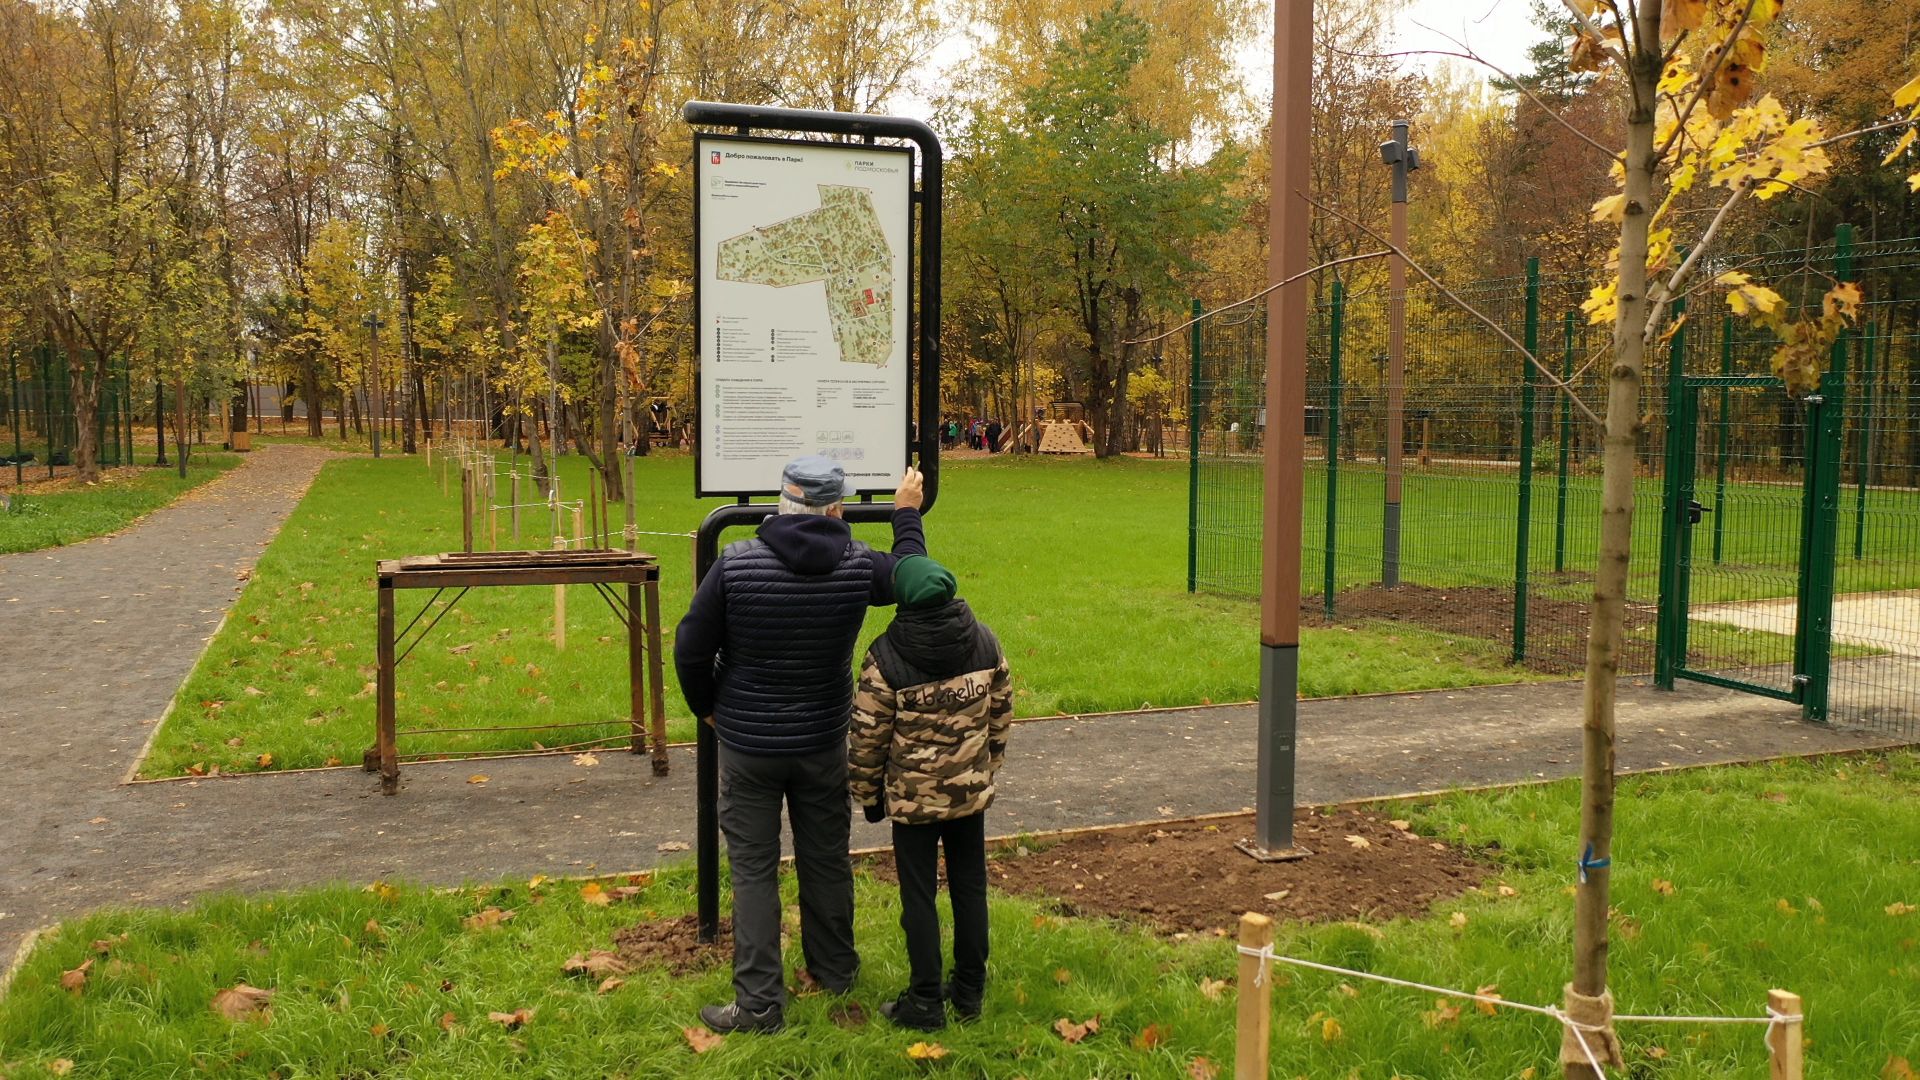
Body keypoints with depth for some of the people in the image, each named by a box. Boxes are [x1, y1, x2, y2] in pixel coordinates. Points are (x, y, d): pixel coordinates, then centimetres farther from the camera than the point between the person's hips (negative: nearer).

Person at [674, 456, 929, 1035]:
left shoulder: (736, 562, -17)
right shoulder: (857, 565, -11)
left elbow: (691, 649, -10)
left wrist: (706, 707, 8)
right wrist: (907, 514, 26)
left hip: (747, 744, -2)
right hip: (823, 742, 3)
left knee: (754, 868, 6)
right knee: (826, 857, 18)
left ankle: (759, 1003, 8)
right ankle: (834, 970, 36)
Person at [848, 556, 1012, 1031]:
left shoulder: (887, 658, -19)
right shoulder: (985, 643, -6)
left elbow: (867, 737, -12)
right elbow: (1001, 713, 5)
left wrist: (867, 794, 3)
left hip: (913, 798, -4)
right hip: (971, 792, 4)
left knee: (919, 896, 8)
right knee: (970, 886, 16)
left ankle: (925, 1002, 17)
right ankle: (970, 991, 28)